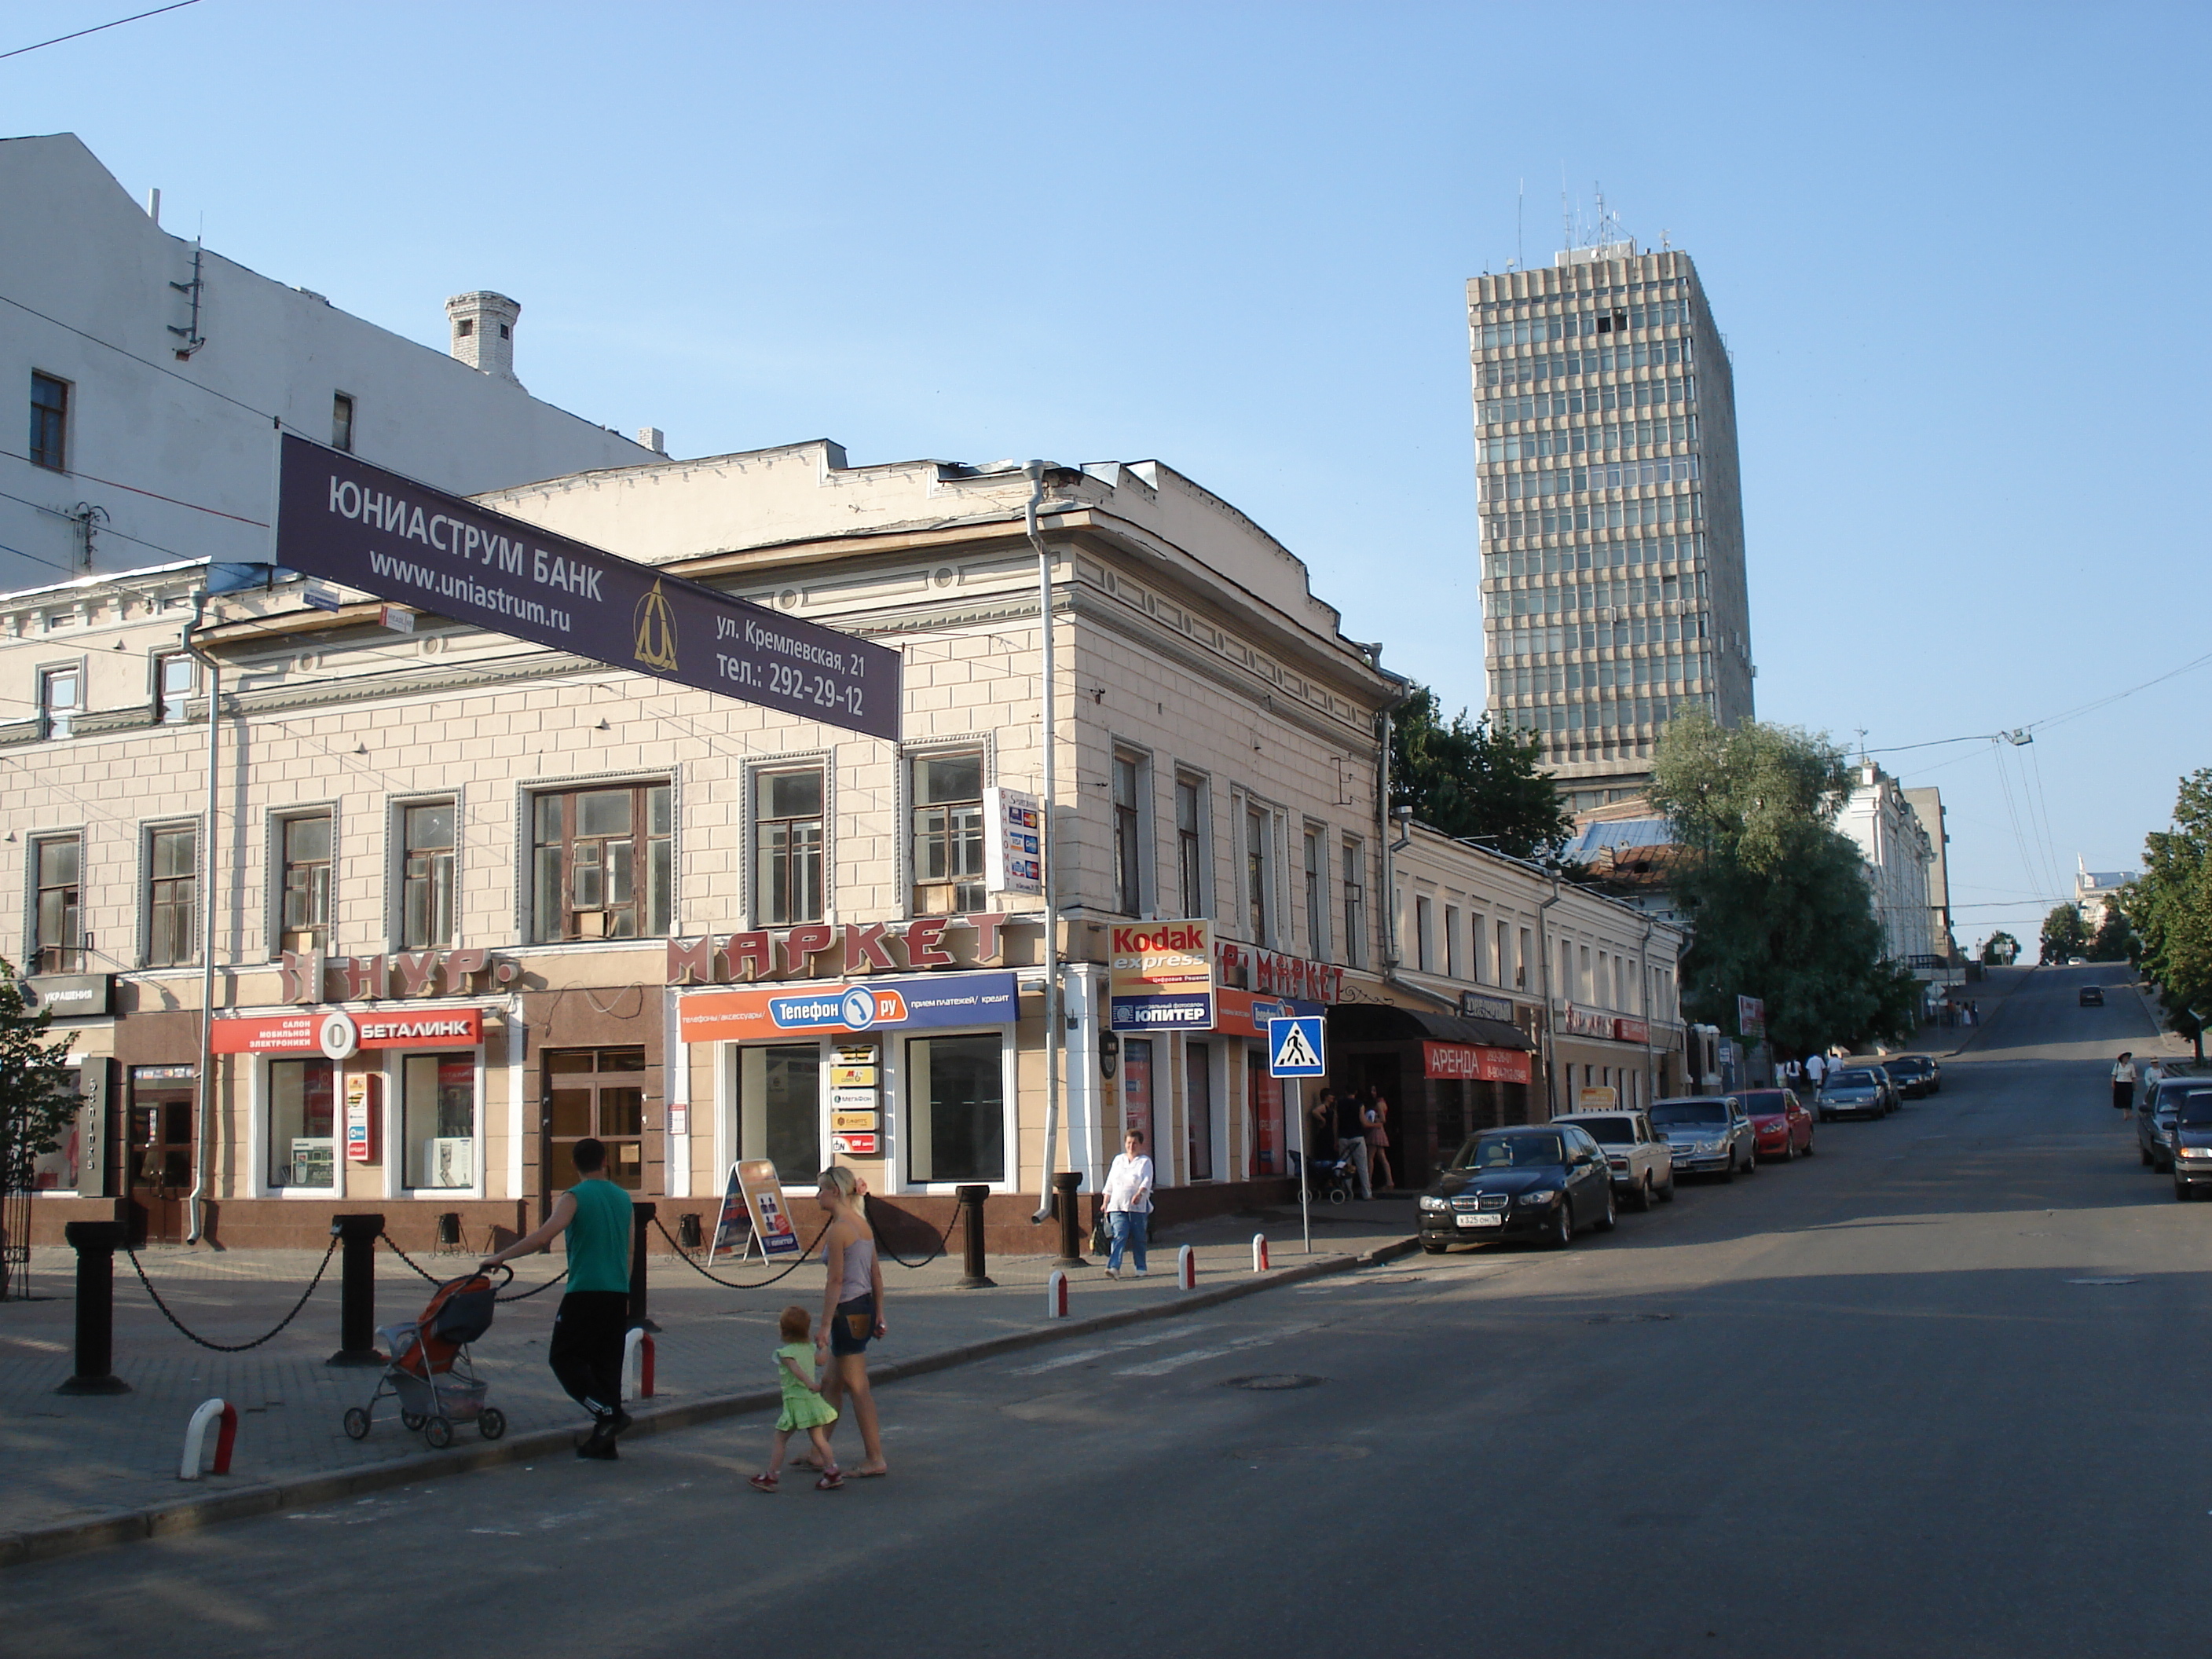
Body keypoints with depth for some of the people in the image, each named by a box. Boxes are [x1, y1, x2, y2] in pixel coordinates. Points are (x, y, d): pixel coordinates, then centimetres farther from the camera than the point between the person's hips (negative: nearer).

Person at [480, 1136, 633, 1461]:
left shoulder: (574, 1198, -5)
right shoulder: (623, 1198, 13)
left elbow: (544, 1236, -19)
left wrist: (500, 1257, -15)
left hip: (585, 1292, -6)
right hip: (618, 1294, 6)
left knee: (563, 1357, 5)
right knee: (607, 1363, 9)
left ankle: (608, 1412, -10)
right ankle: (603, 1443, 9)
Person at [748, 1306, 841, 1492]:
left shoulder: (785, 1353, -12)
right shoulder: (809, 1348, 8)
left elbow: (796, 1369, -30)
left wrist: (810, 1384, -44)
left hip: (795, 1400, -7)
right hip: (812, 1400, 7)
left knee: (780, 1440, 4)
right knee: (818, 1439, 12)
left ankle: (769, 1477, 9)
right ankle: (832, 1473, 8)